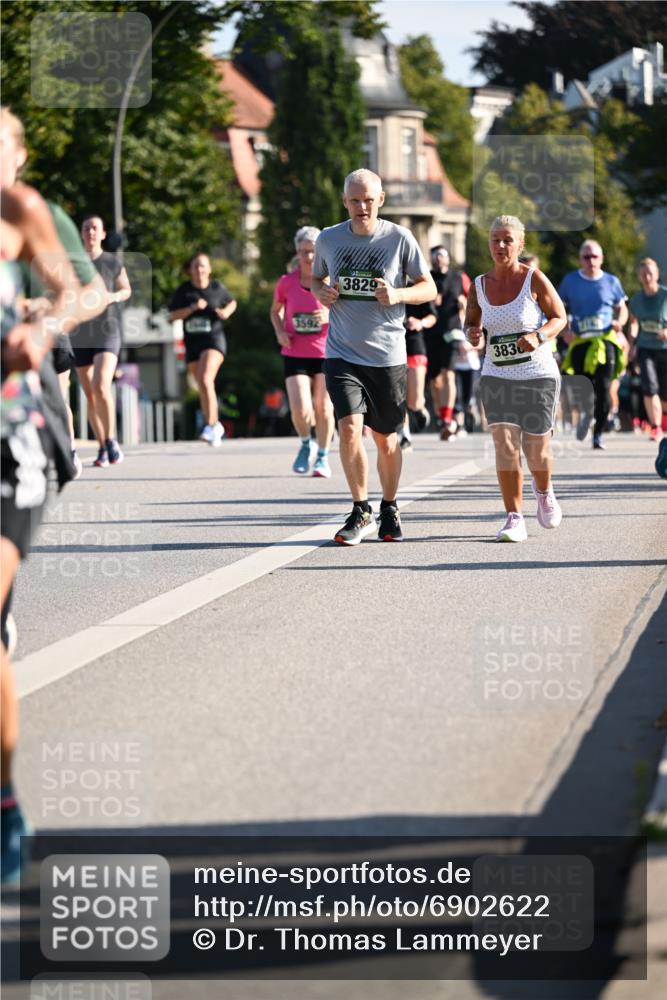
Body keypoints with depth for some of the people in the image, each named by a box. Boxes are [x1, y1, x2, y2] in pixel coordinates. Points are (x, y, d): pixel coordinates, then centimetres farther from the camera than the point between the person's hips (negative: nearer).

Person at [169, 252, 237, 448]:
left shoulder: (217, 287, 1)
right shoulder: (183, 290, 3)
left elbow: (232, 302, 19)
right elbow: (172, 315, 0)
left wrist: (226, 312, -3)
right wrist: (192, 308, -15)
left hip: (214, 338, -4)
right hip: (192, 342, 4)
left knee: (206, 380, -24)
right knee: (202, 388, 10)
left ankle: (210, 426, -24)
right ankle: (216, 426, 27)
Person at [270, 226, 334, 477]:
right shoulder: (286, 283, 0)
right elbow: (275, 311, 15)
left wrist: (331, 316, -20)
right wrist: (280, 332, -3)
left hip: (326, 353, 0)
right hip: (295, 355, 0)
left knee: (323, 408, 4)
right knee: (300, 410, -12)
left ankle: (323, 456, 22)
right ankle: (306, 445, 19)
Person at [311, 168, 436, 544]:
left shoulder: (399, 238, -4)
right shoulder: (329, 239, 2)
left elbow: (429, 288, 2)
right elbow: (316, 280, 19)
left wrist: (397, 295, -17)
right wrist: (322, 293, -4)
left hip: (388, 356, 0)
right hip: (343, 354, 0)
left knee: (387, 439, 8)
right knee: (350, 426, -17)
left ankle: (390, 510, 30)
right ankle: (361, 511, -3)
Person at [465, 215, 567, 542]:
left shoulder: (534, 280, -8)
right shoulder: (479, 285, 2)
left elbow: (560, 317, 0)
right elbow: (471, 322, 15)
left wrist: (539, 337, -19)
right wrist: (473, 334, -9)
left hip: (538, 375, -2)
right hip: (496, 377, 2)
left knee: (536, 448, 4)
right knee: (505, 445, -13)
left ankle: (544, 493, 39)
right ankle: (514, 518, -8)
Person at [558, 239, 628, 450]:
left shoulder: (611, 281, 7)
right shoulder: (570, 281, 5)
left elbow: (622, 308, 17)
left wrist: (620, 322, -5)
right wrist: (565, 329, -6)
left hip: (606, 341, 0)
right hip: (580, 342, 0)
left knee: (604, 391, -8)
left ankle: (598, 434, 5)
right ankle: (584, 413, 30)